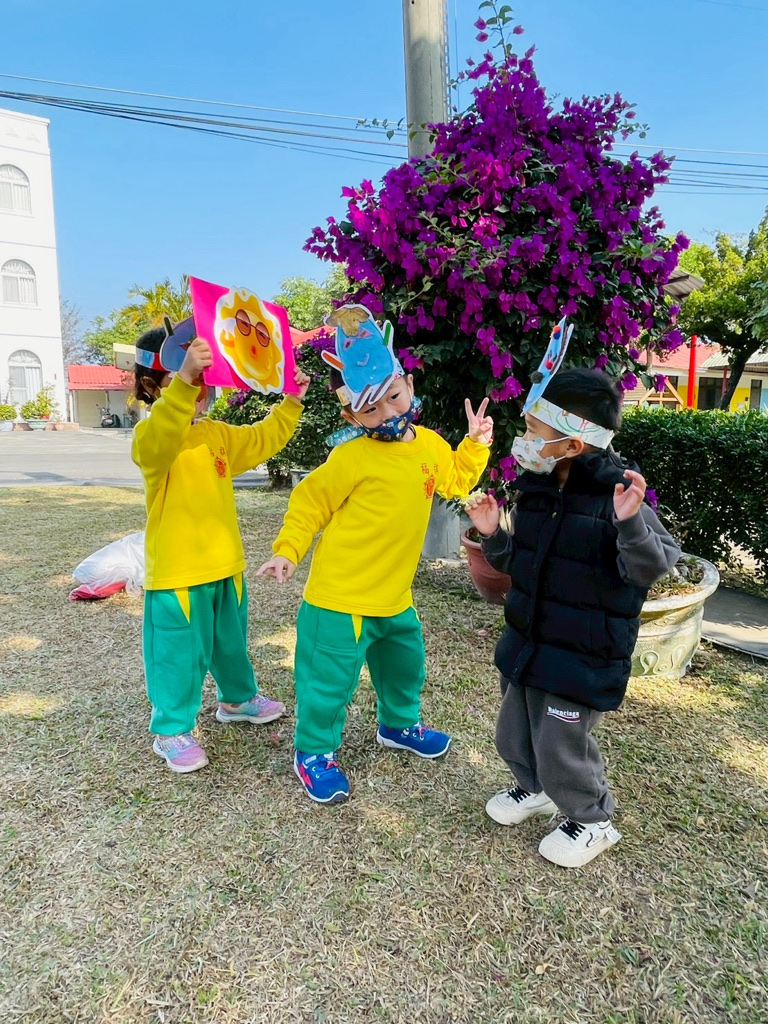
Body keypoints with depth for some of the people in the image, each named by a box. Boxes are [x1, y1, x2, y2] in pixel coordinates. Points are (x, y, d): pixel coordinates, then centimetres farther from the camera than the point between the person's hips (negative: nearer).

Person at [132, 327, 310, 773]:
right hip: (177, 571, -7)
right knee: (179, 653, 4)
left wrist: (290, 403, 5)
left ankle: (238, 698, 46)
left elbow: (263, 440, 17)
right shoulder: (150, 436, -16)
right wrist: (184, 379, -55)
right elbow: (161, 436, -40)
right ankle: (171, 731, 23)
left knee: (231, 640, 24)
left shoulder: (218, 434, 9)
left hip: (225, 565, 7)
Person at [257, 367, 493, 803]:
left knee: (406, 664, 26)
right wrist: (288, 551, -20)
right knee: (330, 678, 4)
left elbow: (456, 481, 21)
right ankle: (314, 752, 29)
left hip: (395, 595, 7)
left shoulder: (431, 445, 2)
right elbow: (310, 503, -11)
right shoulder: (352, 457, -19)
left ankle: (400, 724, 53)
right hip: (340, 597, -7)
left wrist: (475, 443, 10)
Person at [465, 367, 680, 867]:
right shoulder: (537, 489, 1)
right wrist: (493, 534, -6)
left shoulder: (618, 494, -20)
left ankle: (593, 821, 34)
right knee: (514, 735, 21)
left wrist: (631, 523, -42)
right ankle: (536, 789, 50)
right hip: (527, 644, 7)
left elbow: (651, 569, -25)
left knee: (560, 747, 5)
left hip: (581, 657, -7)